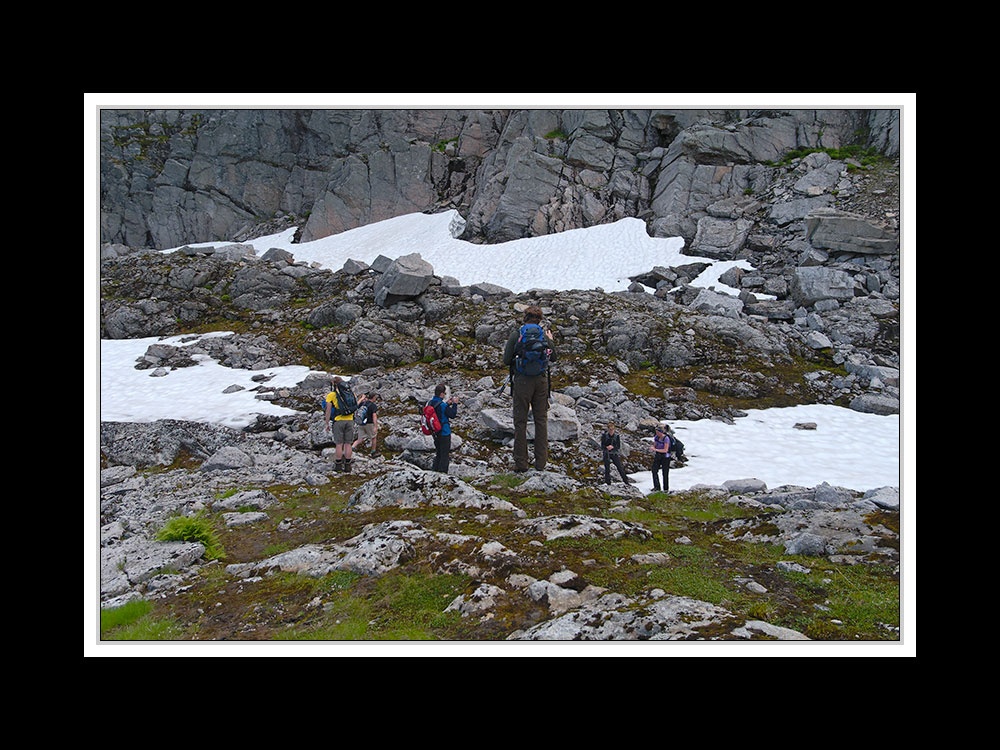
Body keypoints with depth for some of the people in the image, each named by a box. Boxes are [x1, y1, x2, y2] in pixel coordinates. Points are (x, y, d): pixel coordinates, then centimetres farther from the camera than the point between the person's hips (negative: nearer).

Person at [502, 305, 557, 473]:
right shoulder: (544, 335, 2)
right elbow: (553, 357, 16)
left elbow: (506, 360, -3)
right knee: (541, 420, 10)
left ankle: (521, 463, 2)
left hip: (522, 381, -2)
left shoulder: (516, 334, -5)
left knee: (520, 421, 3)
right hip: (541, 380, 2)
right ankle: (541, 462, 10)